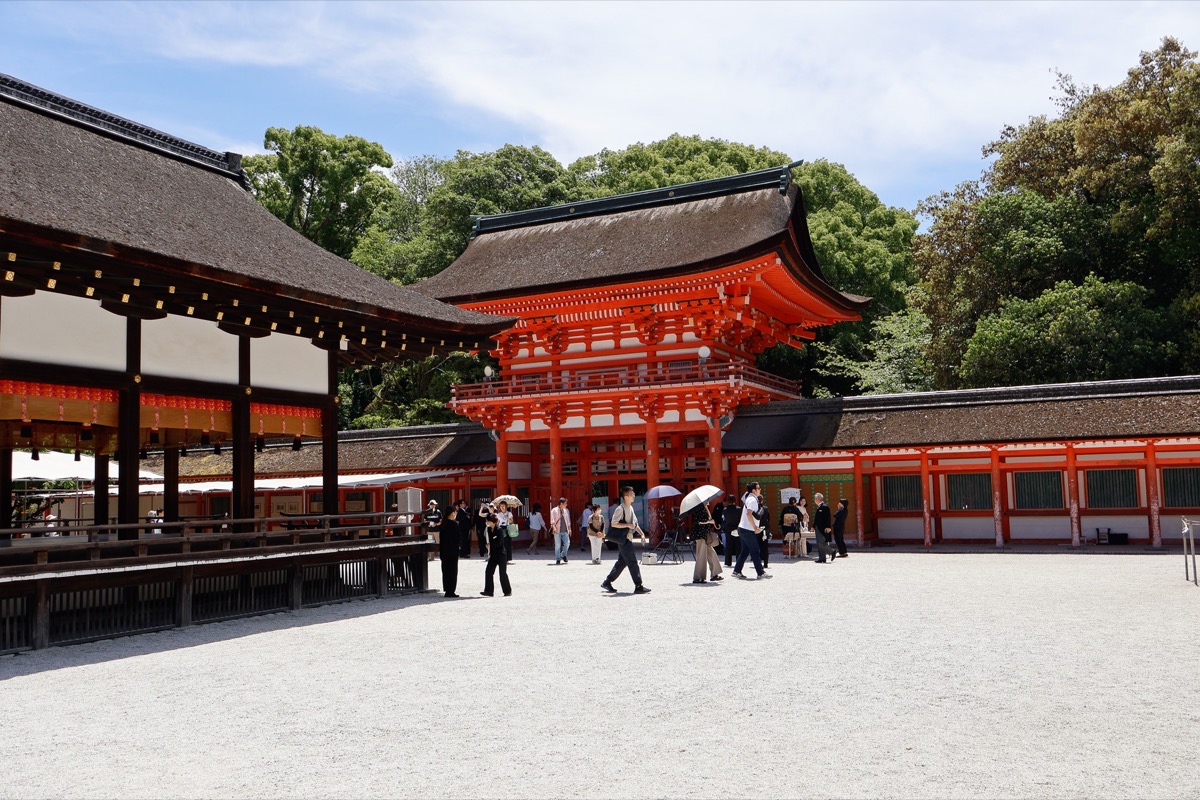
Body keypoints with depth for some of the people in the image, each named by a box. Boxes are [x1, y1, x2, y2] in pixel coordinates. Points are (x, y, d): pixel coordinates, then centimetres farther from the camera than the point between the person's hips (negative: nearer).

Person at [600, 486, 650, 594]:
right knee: (632, 562, -8)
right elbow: (613, 524, -19)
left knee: (622, 562, 12)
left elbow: (635, 523, 23)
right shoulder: (620, 509, -15)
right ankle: (638, 587, -6)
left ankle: (607, 583, 19)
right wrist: (628, 525, -22)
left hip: (627, 539, 9)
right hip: (623, 539, -9)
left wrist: (641, 533, 11)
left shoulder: (631, 508, 14)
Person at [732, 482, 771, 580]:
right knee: (755, 551, -3)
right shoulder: (753, 500, -15)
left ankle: (737, 571, 13)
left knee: (745, 551, 13)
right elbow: (749, 514, -27)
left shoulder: (749, 498, 15)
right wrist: (755, 527, -23)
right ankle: (761, 573, 1)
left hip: (742, 528, 10)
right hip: (748, 530, -10)